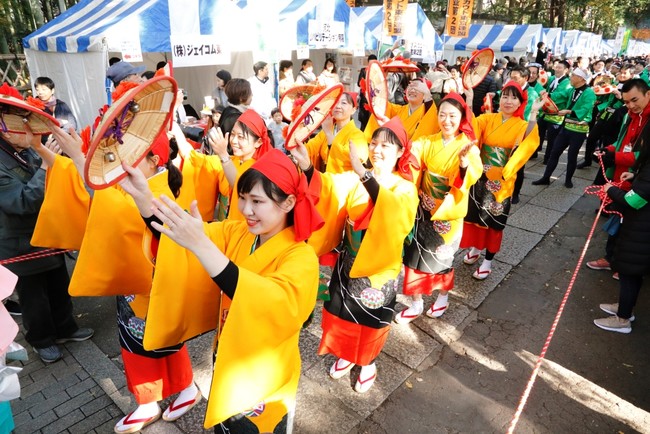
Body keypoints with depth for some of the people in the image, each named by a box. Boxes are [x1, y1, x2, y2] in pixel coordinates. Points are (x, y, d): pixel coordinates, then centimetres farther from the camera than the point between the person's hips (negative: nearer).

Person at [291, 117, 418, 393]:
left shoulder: (405, 188, -13)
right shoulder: (353, 179, -5)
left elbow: (395, 211, -37)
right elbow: (327, 186, -22)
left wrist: (365, 174, -48)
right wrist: (307, 167, -41)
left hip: (379, 266, -3)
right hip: (349, 260, 3)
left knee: (371, 318, 15)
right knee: (343, 313, 19)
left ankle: (368, 363, 44)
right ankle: (346, 355, 47)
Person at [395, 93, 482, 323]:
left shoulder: (468, 146, -10)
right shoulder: (428, 141, 1)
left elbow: (473, 175, -28)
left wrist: (465, 161, -49)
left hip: (448, 211, -3)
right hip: (424, 208, 3)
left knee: (441, 257, 10)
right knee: (416, 255, 6)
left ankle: (443, 296, 39)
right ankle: (417, 303, 24)